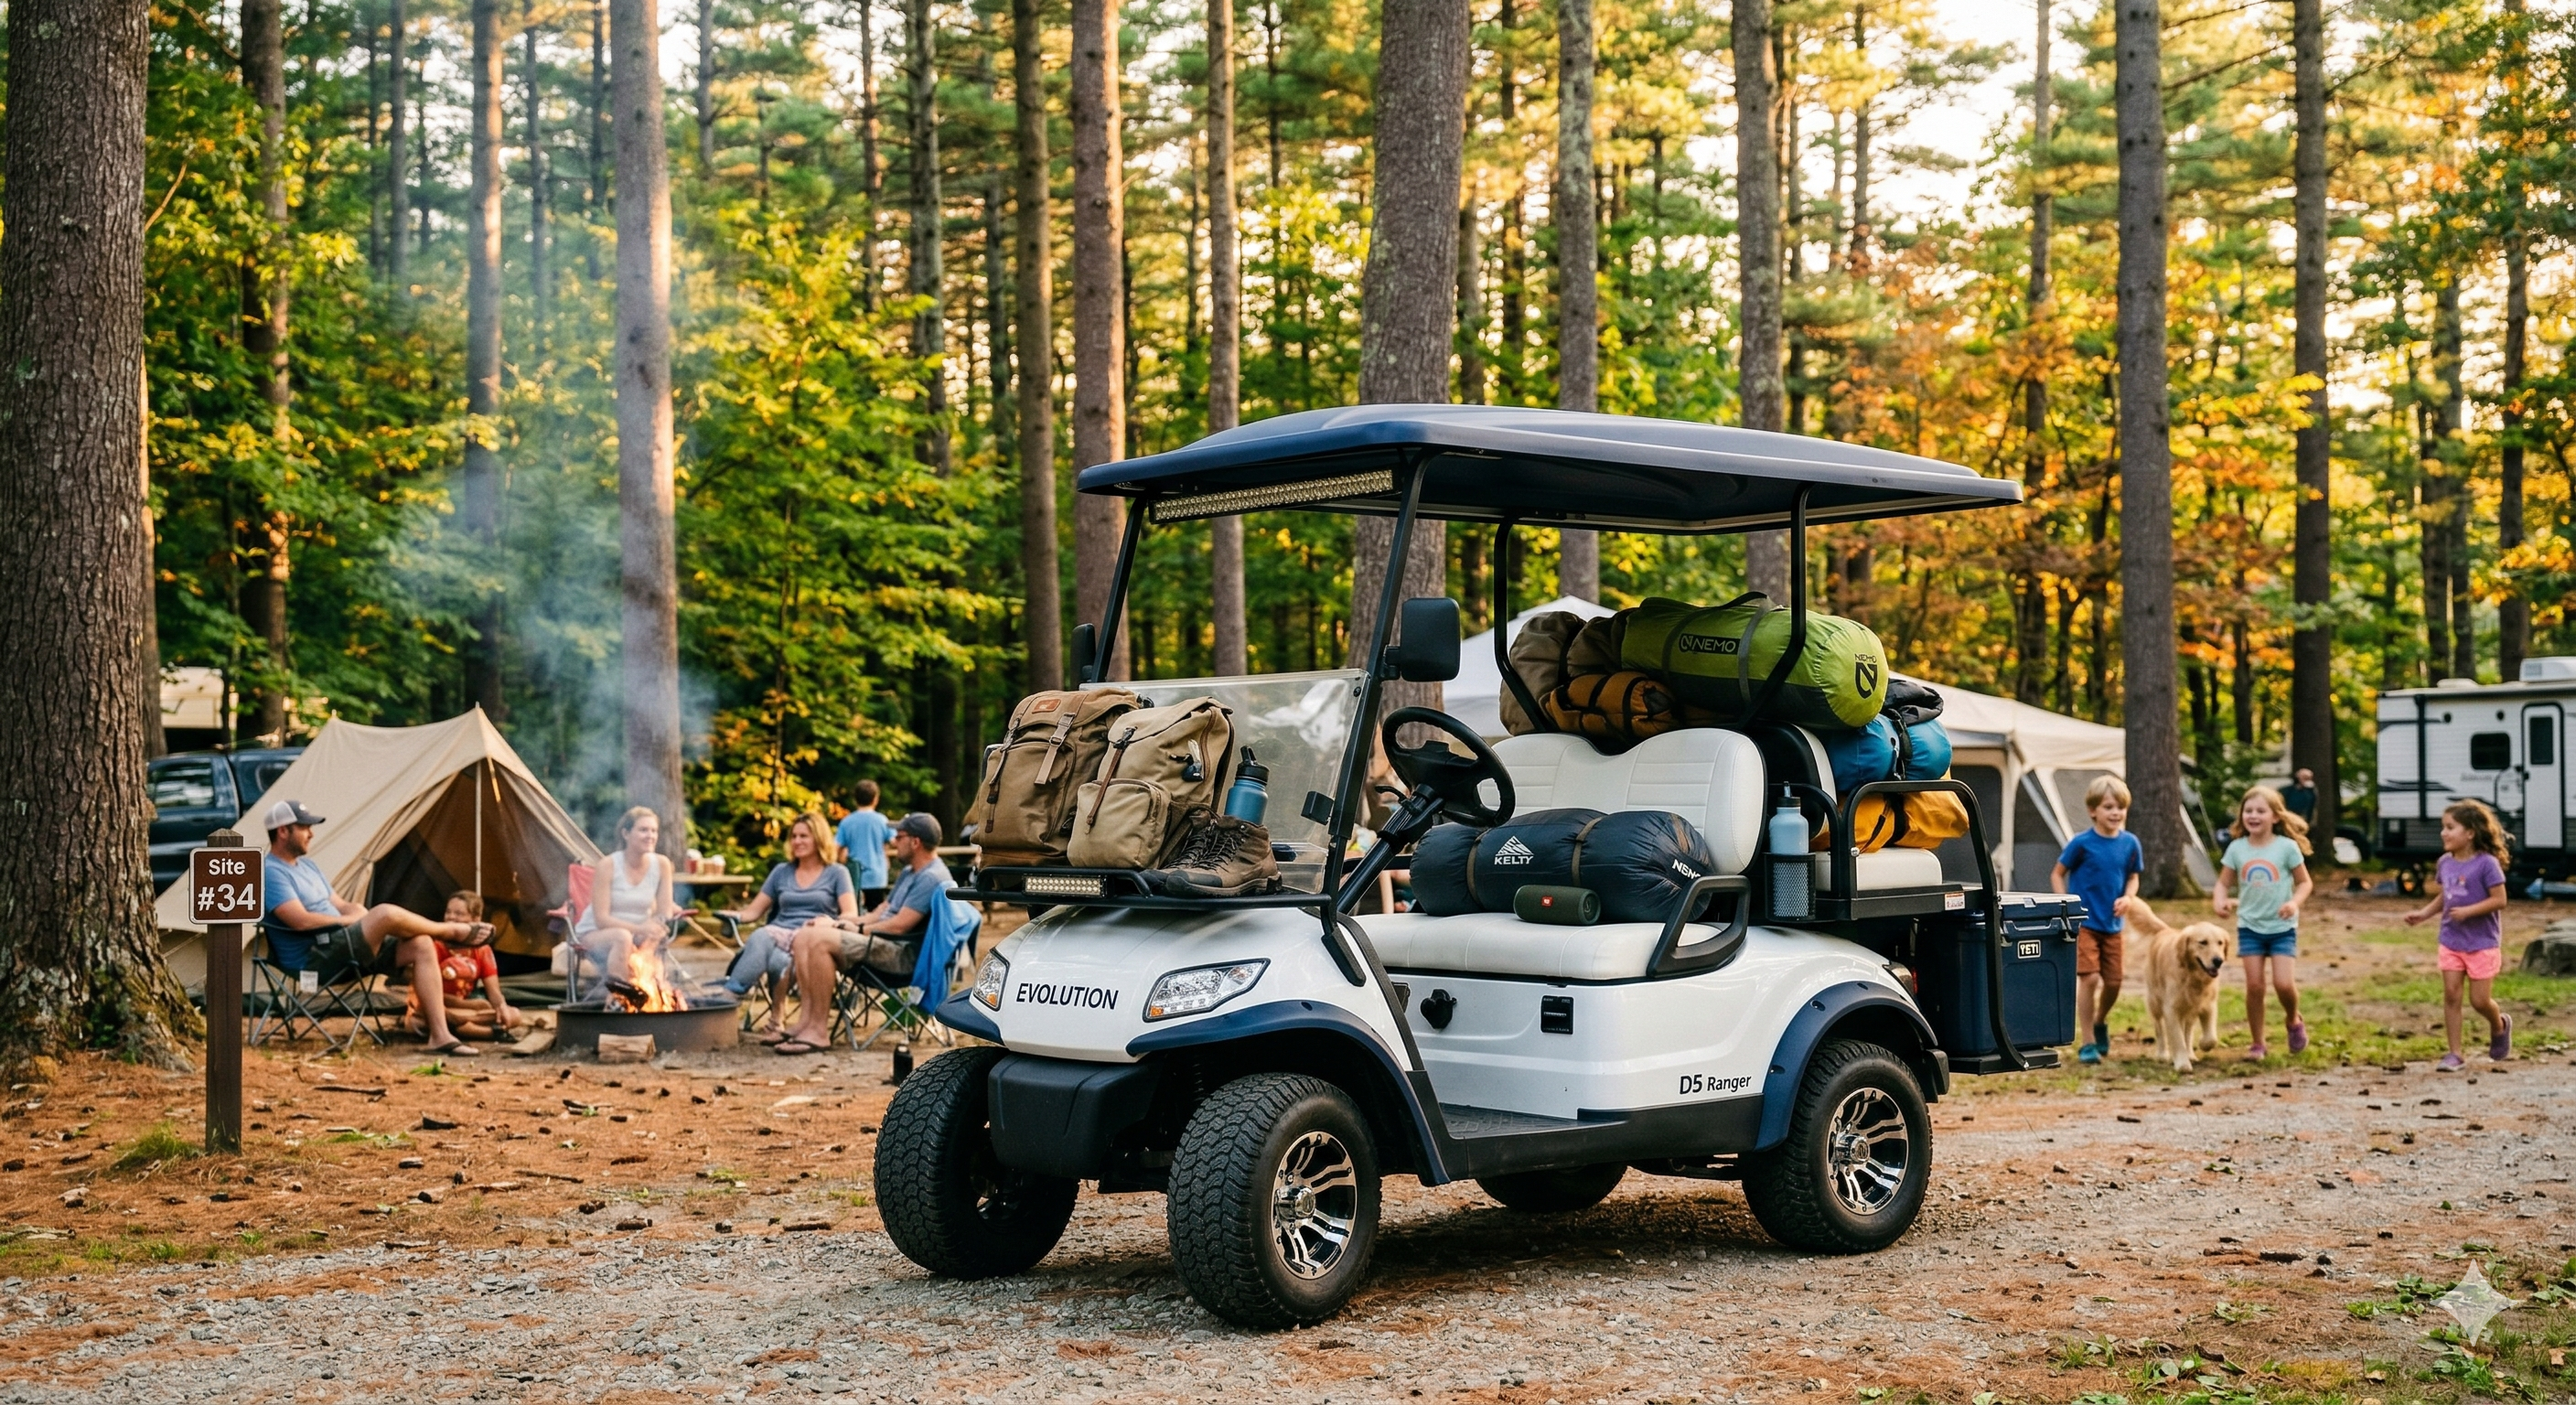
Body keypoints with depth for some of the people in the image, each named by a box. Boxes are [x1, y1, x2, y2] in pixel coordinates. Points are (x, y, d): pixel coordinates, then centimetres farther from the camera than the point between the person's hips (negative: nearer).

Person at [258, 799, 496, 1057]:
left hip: (340, 951, 10)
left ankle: (440, 1035, -15)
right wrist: (348, 919, -8)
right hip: (314, 960, -10)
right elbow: (301, 920, -22)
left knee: (421, 945, -9)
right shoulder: (271, 872, -10)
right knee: (387, 913, -27)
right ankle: (455, 932, 2)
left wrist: (357, 913, -2)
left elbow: (341, 907, 22)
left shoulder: (306, 865, 21)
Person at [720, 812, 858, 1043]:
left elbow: (851, 915, 0)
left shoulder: (836, 874, 13)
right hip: (780, 932, 2)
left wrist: (829, 922, -22)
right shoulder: (781, 872, 24)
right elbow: (753, 911, 19)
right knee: (760, 937, -36)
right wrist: (735, 916, -4)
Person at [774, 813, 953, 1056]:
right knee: (805, 935, 0)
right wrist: (848, 924, 6)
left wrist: (858, 929, -8)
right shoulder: (909, 873, 20)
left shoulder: (931, 878, -15)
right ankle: (806, 1020, -9)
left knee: (821, 940, -26)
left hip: (902, 954, -11)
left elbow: (899, 925, -20)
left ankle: (819, 1032, -23)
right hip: (885, 943, 11)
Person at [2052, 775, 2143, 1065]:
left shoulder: (2130, 844, -1)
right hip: (2084, 922, -4)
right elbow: (2057, 874, -3)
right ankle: (2087, 1044, -2)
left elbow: (2132, 877, 12)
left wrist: (2127, 898, -9)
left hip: (2112, 924, 4)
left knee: (2113, 982, 7)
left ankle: (2100, 1023, 37)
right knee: (2089, 978, -11)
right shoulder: (2082, 843, -11)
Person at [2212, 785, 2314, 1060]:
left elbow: (2305, 882, 0)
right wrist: (2220, 900, -18)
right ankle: (2258, 1044, 11)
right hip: (2250, 926, 2)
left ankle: (2293, 1021, 21)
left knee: (2284, 983, -12)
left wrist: (2295, 902, -19)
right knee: (2254, 985, -2)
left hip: (2282, 927, -2)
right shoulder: (2237, 849, -1)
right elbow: (2224, 883, 4)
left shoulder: (2287, 847, -7)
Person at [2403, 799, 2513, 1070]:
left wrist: (2468, 911, -25)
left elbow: (2499, 900, -16)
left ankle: (2500, 1027, 35)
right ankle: (2454, 1053, 5)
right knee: (2451, 995, 0)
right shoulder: (2445, 863, 3)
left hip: (2482, 943, -5)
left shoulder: (2486, 863, -16)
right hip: (2451, 942, 5)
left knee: (2480, 999, 1)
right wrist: (2424, 913, -2)